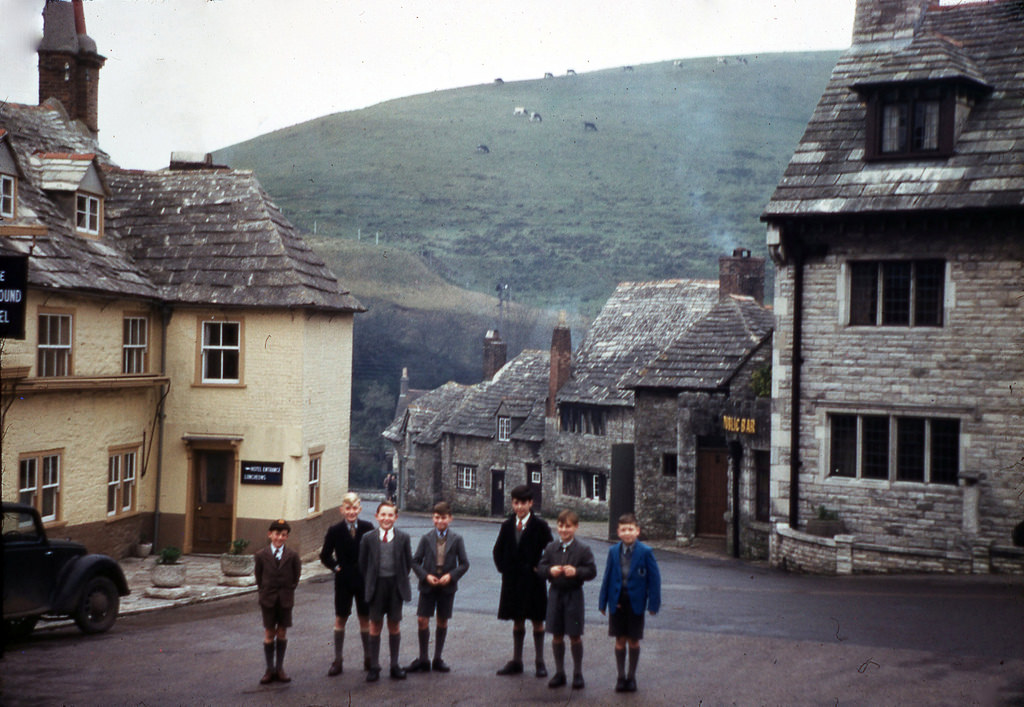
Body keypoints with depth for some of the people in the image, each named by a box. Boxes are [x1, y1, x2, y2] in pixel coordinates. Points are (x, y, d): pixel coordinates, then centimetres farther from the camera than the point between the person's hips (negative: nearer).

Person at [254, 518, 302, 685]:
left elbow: (296, 576, 6)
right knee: (269, 633, 3)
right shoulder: (261, 555, -2)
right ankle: (270, 669, 10)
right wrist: (262, 593, 3)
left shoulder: (292, 555, -3)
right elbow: (258, 577, 6)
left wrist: (289, 590, 3)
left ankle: (279, 668, 15)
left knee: (282, 633, 6)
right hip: (268, 599, 0)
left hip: (285, 599, 0)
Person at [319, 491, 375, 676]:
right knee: (340, 619, 5)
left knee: (365, 619, 8)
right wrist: (335, 567, -6)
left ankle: (368, 658, 19)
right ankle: (337, 661, 11)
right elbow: (325, 555, 5)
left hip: (364, 580, 0)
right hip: (343, 581, 0)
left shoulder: (368, 528, -3)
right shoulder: (335, 531, -5)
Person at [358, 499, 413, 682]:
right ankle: (374, 667, 12)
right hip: (376, 586, 0)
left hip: (396, 586, 0)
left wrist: (400, 580, 3)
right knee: (375, 625, 5)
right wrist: (369, 585, 1)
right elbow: (363, 564, 3)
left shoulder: (403, 538, -1)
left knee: (394, 625, 8)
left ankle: (395, 665, 19)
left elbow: (408, 563, 6)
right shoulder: (368, 539, -2)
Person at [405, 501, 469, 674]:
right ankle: (423, 659, 7)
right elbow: (415, 561, 2)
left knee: (442, 622, 8)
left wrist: (451, 575, -14)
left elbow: (464, 563, 1)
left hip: (447, 586, 0)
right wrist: (426, 576, -12)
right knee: (422, 620, -4)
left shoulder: (456, 539, -1)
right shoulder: (426, 538, 0)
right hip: (428, 585, 0)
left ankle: (438, 659, 20)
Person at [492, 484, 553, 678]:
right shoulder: (507, 525, 6)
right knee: (517, 621, 12)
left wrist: (539, 569, -9)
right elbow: (498, 550, 16)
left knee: (537, 621, 3)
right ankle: (516, 661, 19)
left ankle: (540, 662, 10)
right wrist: (503, 568, 5)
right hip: (512, 580, 4)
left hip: (533, 580, -4)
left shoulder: (540, 525, -6)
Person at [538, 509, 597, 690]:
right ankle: (559, 672, 22)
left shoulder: (582, 549, -6)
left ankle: (578, 673, 16)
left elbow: (592, 571, -8)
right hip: (555, 593, 3)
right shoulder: (551, 547, 3)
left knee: (575, 635, 3)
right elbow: (540, 567, 4)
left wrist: (576, 572, -24)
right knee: (557, 635, 9)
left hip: (574, 594, -3)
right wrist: (550, 570, -16)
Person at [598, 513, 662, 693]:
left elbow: (654, 579, -5)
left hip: (635, 603, -2)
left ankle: (631, 676, 22)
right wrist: (603, 602, 5)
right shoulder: (613, 551, 1)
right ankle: (621, 676, 19)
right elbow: (607, 577, 7)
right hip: (617, 602, 2)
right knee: (620, 640, 7)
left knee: (633, 641, 7)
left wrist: (653, 604, -8)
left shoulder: (645, 552, -8)